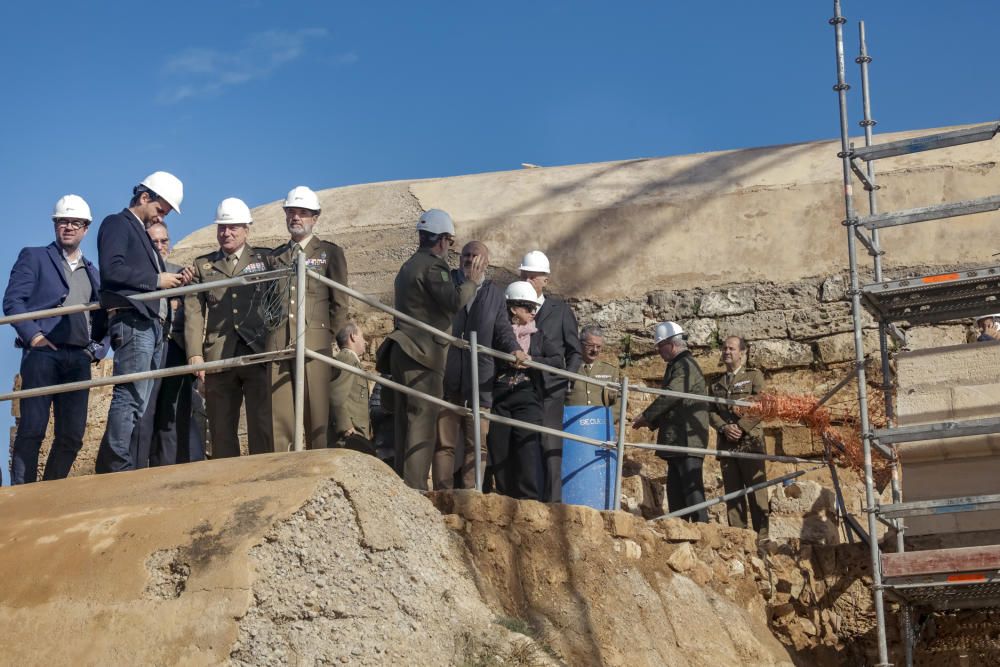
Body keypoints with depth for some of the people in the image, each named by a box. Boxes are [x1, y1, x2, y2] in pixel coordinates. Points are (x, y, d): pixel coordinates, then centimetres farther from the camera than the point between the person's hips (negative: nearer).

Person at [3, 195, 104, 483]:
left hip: (79, 359, 5)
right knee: (31, 430, -8)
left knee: (72, 435, 2)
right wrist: (33, 335, -13)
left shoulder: (92, 272, 23)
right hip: (43, 353, -5)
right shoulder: (34, 257, 9)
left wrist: (97, 348, 6)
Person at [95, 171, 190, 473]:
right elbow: (112, 269, -16)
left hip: (152, 324, 9)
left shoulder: (142, 232, 27)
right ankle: (118, 466, -15)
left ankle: (111, 465, 7)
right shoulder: (116, 224, 0)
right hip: (131, 321, -9)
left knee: (136, 401, 6)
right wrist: (156, 279, -10)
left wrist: (173, 280, 7)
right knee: (130, 397, -14)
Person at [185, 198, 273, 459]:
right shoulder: (203, 265, 17)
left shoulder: (266, 259, 12)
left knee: (262, 426, -7)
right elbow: (194, 312, 8)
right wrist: (195, 353, -4)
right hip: (218, 357, 2)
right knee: (221, 428, 2)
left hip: (259, 354, -2)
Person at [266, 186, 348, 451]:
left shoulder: (330, 253, 8)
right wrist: (269, 336, 10)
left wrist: (329, 337, 1)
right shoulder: (275, 256, 19)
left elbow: (339, 303, 6)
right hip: (277, 346, 3)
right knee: (279, 418, -2)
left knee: (316, 416, -5)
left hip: (313, 345, -3)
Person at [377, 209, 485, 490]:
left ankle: (403, 483, 10)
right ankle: (415, 488, -13)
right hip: (422, 356, -10)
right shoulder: (431, 266, -10)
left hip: (403, 352, 10)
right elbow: (455, 301, -21)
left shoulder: (408, 266, 21)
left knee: (406, 424, 10)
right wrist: (471, 281, -4)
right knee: (422, 424, -10)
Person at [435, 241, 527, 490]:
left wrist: (514, 349, -5)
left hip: (479, 379, 2)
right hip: (446, 376, -2)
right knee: (444, 443, -1)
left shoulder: (494, 293, 15)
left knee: (476, 444, 2)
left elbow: (502, 330, 13)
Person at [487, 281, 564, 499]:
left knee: (527, 445, -11)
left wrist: (531, 361, -10)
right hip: (500, 397, 0)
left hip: (527, 397, 0)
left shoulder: (539, 335, 12)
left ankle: (530, 497, -10)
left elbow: (558, 360, 2)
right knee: (500, 449, -1)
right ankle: (504, 500, 6)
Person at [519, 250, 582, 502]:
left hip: (549, 390, -1)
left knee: (550, 448, -8)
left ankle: (552, 503, -9)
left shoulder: (560, 309, 11)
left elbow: (575, 352, 11)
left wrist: (566, 382, -2)